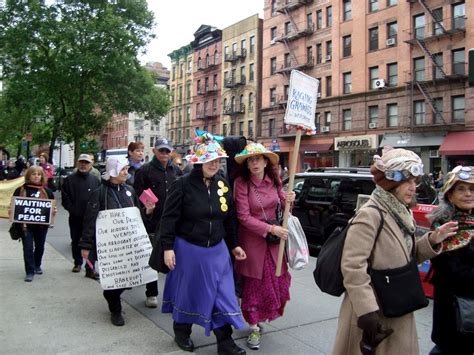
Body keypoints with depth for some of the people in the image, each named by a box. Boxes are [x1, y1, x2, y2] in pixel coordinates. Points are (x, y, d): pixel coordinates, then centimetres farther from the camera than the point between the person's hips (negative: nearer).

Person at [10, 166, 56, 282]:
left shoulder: (47, 191, 4)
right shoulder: (21, 190, -1)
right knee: (28, 248, -4)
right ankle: (30, 272, 4)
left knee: (40, 246, 17)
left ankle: (37, 266, 39)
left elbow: (53, 206, 10)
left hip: (42, 224, 2)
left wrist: (54, 211, -10)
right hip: (25, 224, -2)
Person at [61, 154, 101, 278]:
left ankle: (90, 268, -3)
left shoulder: (95, 180, 5)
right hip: (75, 217, 1)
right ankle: (77, 263, 34)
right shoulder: (69, 180, 3)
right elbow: (65, 199, 1)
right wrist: (73, 210, -8)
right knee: (76, 241, 16)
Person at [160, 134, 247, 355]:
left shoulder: (223, 185, 4)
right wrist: (167, 247, -15)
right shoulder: (183, 184, -12)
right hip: (188, 249, -4)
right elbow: (169, 218, -11)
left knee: (223, 295, 5)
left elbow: (230, 219, 12)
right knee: (187, 293, 13)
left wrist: (233, 245, 14)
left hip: (217, 250, 4)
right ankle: (182, 333, 36)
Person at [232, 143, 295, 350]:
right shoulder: (241, 182, -15)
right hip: (252, 239, -4)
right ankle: (254, 328, 24)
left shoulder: (274, 180, -3)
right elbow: (244, 217, -17)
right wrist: (271, 229, -21)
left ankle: (259, 318, 37)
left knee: (277, 281, 10)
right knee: (254, 285, 5)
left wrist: (287, 200, -12)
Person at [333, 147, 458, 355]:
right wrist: (367, 310, -27)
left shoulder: (402, 213, 6)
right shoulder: (370, 215, -21)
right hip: (375, 313, -9)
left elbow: (408, 257, 14)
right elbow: (352, 266, -26)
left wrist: (432, 241, -1)